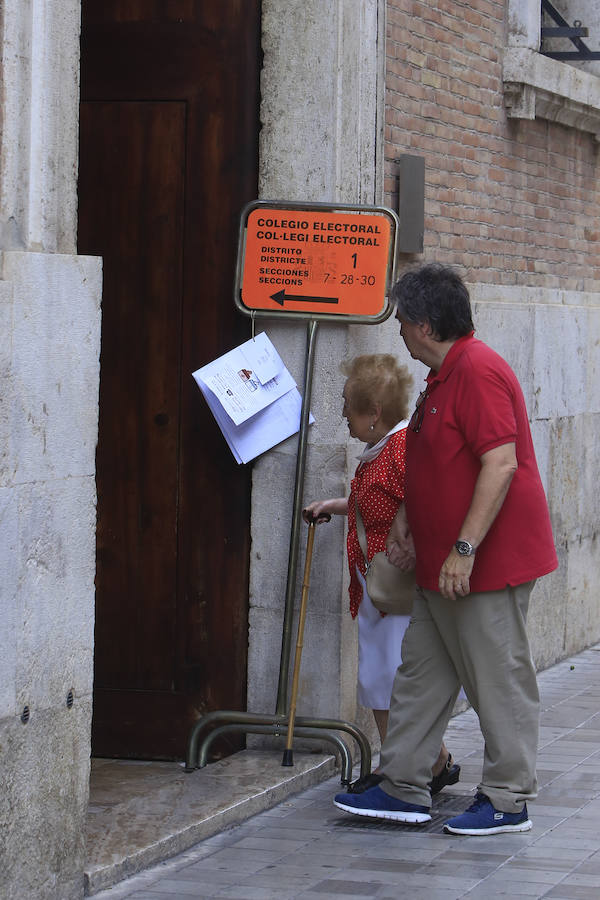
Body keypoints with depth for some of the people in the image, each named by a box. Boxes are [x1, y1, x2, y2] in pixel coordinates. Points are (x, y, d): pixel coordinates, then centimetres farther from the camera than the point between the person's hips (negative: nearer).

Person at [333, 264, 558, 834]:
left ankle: (508, 801, 6)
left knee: (498, 679, -2)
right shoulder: (444, 375, 15)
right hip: (441, 563, 11)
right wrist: (404, 520, 22)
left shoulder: (478, 372, -19)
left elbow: (501, 464, -25)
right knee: (421, 672, 13)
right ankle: (403, 788, 19)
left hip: (488, 563, -11)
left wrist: (465, 549, -26)